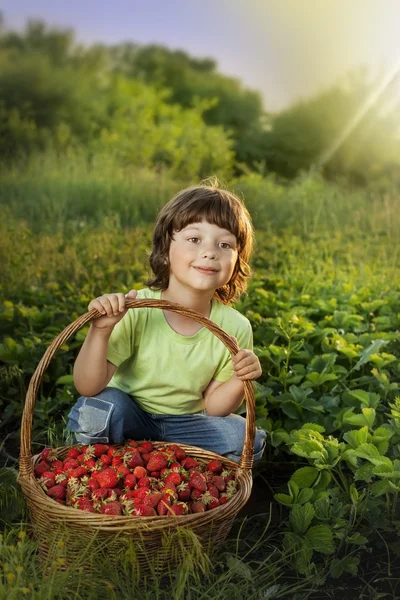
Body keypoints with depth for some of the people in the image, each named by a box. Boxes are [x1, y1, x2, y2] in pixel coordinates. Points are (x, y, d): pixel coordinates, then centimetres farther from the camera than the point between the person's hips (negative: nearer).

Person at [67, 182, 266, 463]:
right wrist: (100, 332, -40)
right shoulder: (134, 311, -23)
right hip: (127, 419, -2)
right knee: (100, 406, -32)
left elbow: (213, 406, -6)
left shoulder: (236, 328, -15)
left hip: (183, 424, 3)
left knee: (246, 439, -20)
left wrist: (239, 382, -26)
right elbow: (88, 387, -24)